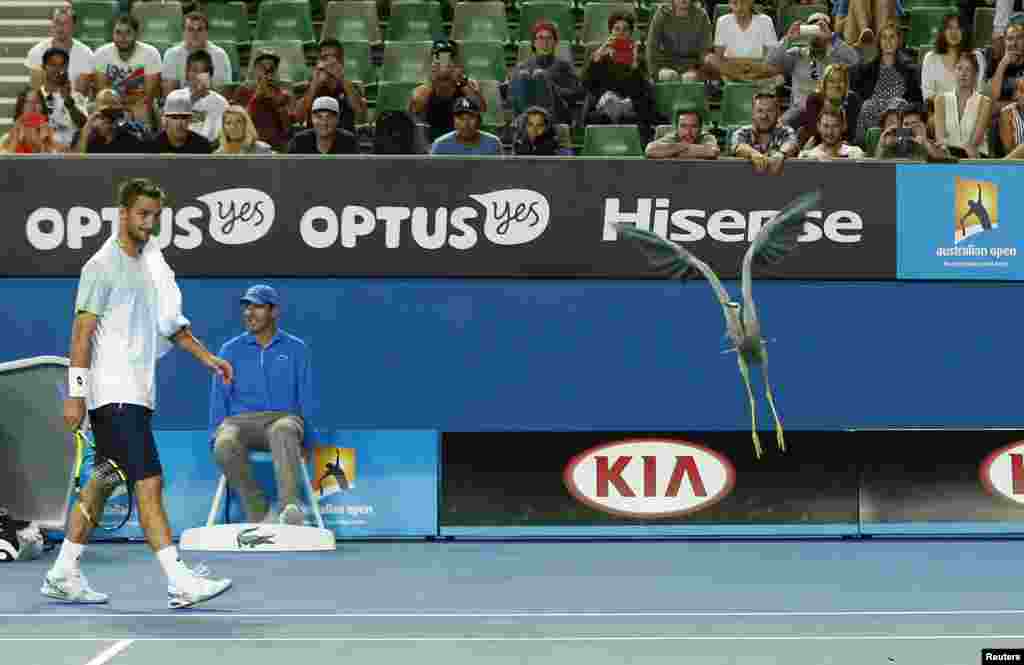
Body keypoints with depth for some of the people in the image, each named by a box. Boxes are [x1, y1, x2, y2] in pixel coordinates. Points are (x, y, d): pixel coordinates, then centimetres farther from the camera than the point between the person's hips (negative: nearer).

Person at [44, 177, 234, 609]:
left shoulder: (151, 263, 15)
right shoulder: (102, 266, -9)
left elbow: (169, 322, 26)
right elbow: (82, 332, -12)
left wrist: (206, 357, 19)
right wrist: (76, 394, -16)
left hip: (137, 392, 9)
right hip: (113, 394, -9)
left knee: (102, 483, 13)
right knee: (149, 482, -14)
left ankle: (63, 576, 22)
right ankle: (179, 582, -18)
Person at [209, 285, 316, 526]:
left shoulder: (296, 349, 12)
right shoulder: (231, 350, 14)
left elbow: (306, 397, 12)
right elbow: (219, 396, 14)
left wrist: (307, 440, 3)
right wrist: (216, 436, 3)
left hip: (283, 418, -1)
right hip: (240, 421, 1)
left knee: (283, 431, -41)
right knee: (226, 445, -36)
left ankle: (290, 507, -54)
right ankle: (258, 511, -22)